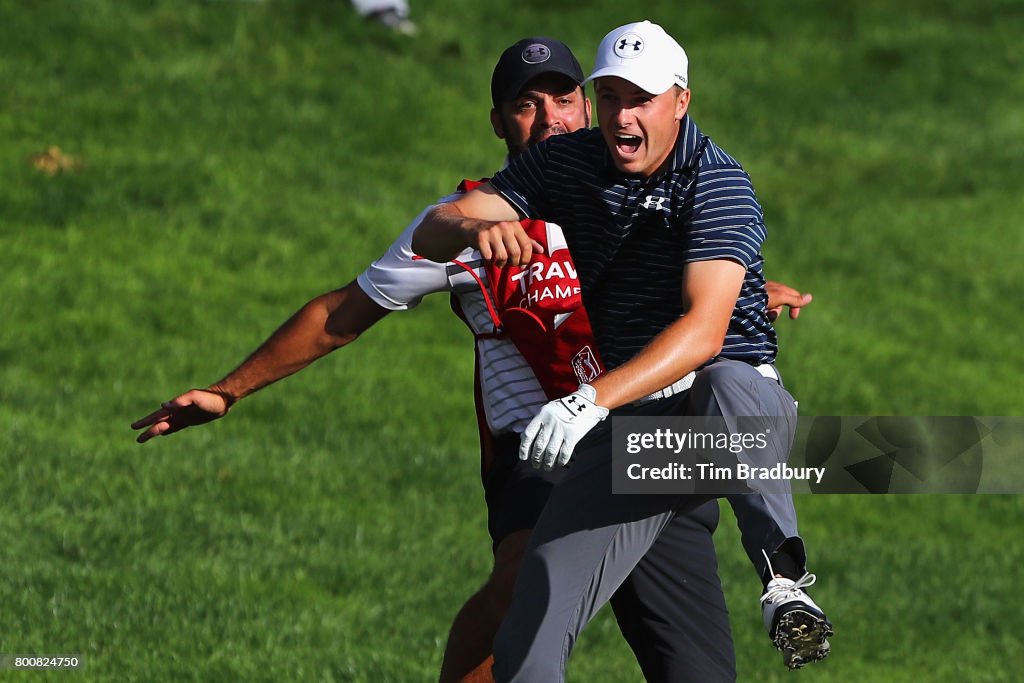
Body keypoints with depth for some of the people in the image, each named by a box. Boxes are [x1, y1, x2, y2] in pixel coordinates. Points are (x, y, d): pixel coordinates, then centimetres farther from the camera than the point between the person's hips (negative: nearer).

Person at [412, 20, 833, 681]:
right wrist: (474, 228, -23)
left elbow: (704, 330, -27)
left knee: (729, 386, -43)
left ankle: (786, 580, -40)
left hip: (734, 386, -4)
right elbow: (429, 236, 3)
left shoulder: (718, 182, -13)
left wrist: (595, 400, -39)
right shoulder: (564, 163, 5)